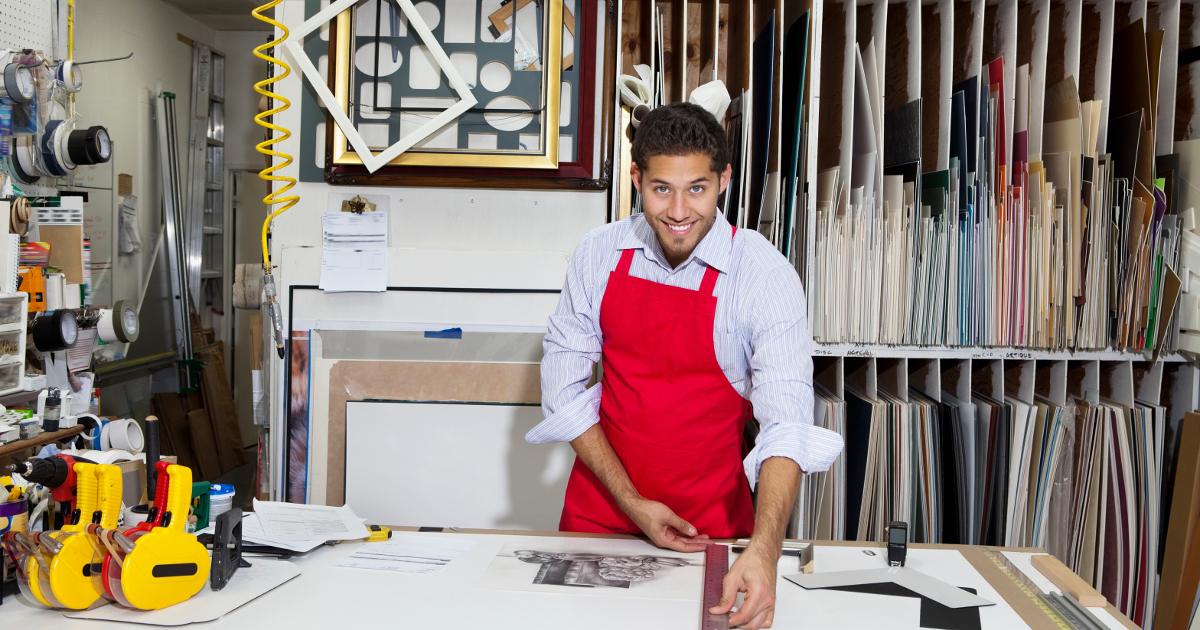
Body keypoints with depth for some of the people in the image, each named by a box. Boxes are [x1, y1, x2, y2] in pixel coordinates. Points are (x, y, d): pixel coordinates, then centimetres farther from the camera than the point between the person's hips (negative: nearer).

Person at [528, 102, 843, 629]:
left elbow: (786, 421, -24)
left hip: (710, 521, -2)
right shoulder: (600, 253, -7)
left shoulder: (766, 276, -17)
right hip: (601, 504, 2)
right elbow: (563, 380, -5)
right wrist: (631, 502, -12)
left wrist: (764, 547, -39)